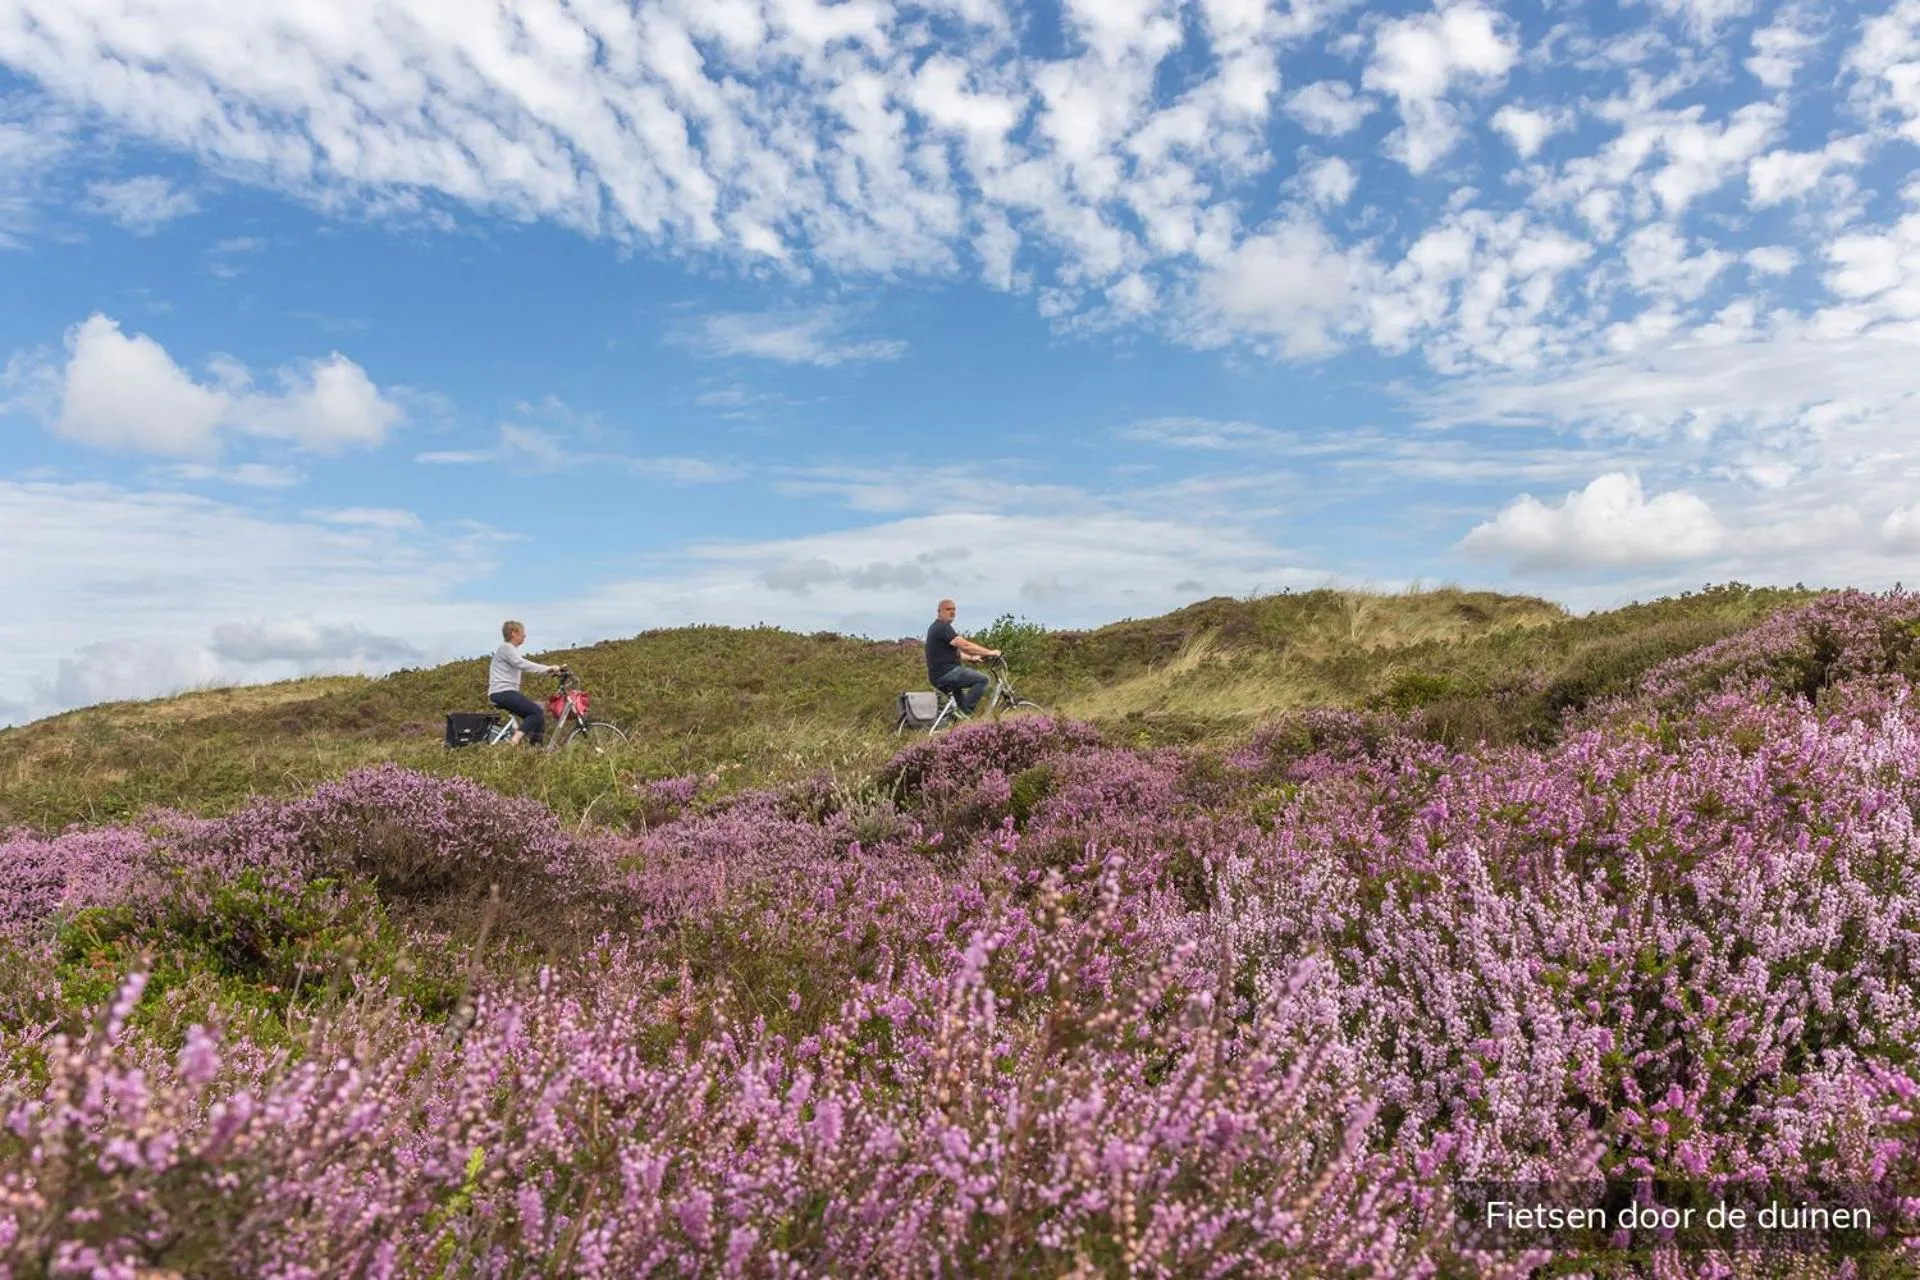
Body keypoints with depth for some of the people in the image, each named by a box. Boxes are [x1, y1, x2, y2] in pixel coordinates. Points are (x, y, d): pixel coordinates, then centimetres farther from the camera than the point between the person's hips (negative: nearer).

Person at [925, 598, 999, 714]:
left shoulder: (936, 628, 21)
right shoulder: (943, 627, -13)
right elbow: (965, 645, -21)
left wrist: (971, 657, 27)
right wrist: (989, 652, -16)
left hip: (937, 675, 11)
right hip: (946, 673, -11)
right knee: (982, 679, -14)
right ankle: (965, 713, -15)